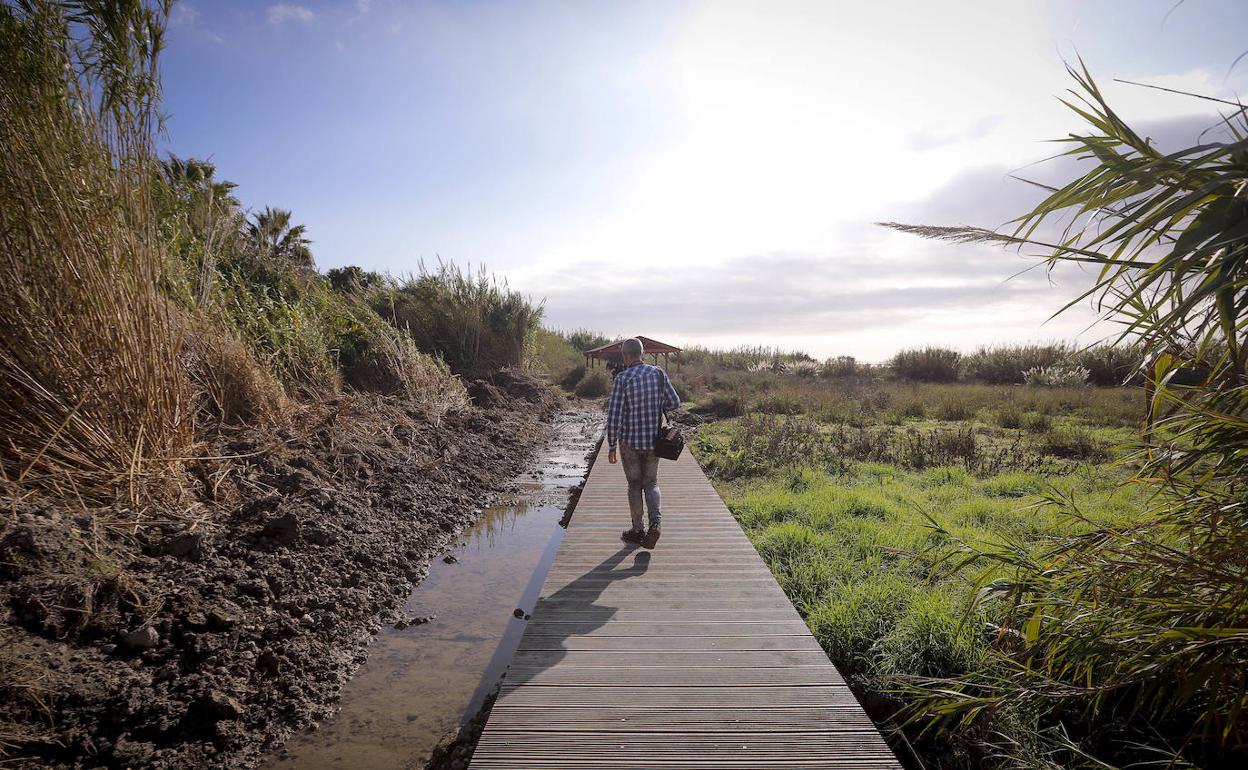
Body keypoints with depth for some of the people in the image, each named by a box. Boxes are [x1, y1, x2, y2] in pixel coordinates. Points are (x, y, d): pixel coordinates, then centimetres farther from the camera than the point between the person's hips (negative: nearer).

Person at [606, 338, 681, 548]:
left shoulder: (622, 379, -14)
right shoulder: (658, 373, -3)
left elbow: (614, 416, -14)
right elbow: (674, 402, 3)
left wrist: (611, 447, -5)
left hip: (630, 442, -3)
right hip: (654, 441, 3)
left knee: (634, 485, 13)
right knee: (651, 483, 17)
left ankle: (637, 531, 22)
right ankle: (655, 521, -5)